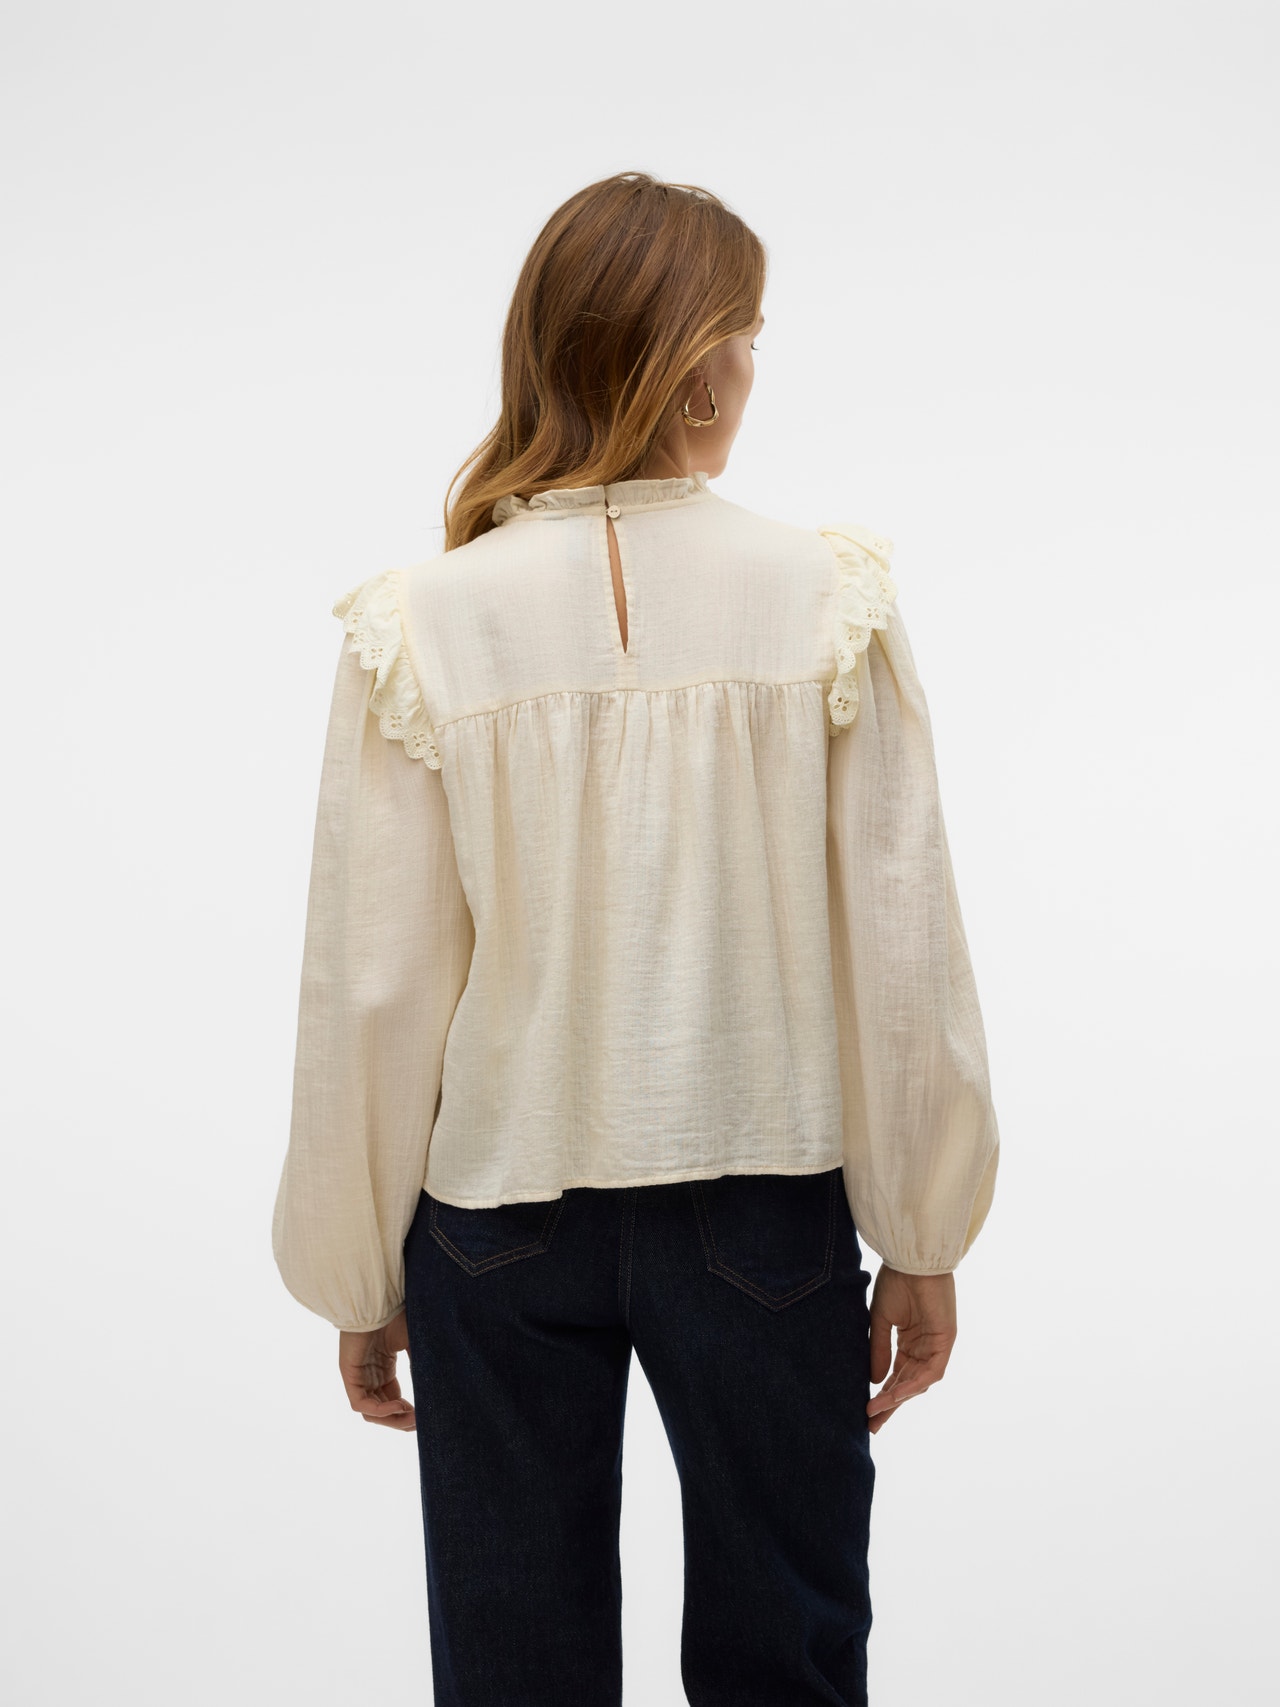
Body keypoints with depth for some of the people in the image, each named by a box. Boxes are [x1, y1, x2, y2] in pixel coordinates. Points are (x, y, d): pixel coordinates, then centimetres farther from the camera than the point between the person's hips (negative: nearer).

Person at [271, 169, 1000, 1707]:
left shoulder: (426, 627, -10)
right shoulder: (827, 601, -9)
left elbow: (371, 988, -7)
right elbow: (902, 954, -7)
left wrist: (358, 1282, 6)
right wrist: (922, 1239, 6)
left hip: (499, 1205, 0)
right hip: (765, 1198, 0)